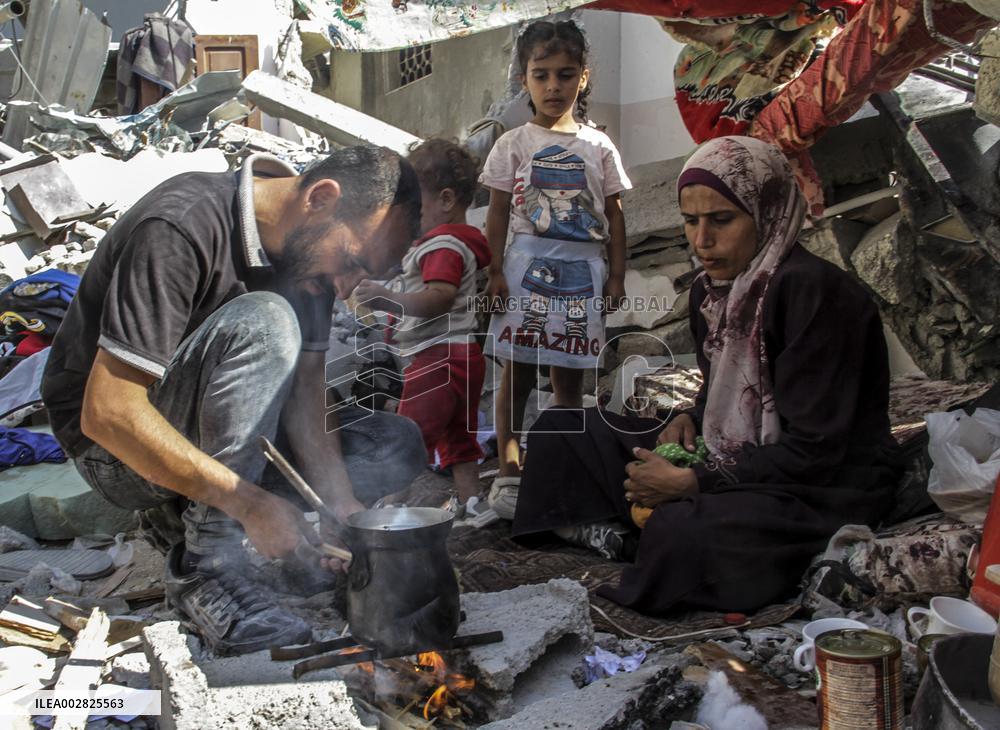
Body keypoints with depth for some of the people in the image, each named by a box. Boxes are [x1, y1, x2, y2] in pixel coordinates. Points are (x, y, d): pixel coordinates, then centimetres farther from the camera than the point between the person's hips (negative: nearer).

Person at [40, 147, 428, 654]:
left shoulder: (309, 247, -5)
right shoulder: (181, 228, -29)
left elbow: (305, 388, -7)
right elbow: (107, 412, -31)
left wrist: (339, 501, -23)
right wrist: (250, 503, -34)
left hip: (214, 429, 8)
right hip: (113, 444, -7)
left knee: (397, 447, -4)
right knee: (263, 323, -33)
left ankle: (184, 515, -4)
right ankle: (208, 567, -26)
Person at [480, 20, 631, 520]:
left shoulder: (598, 147, 7)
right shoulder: (515, 144, 2)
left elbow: (613, 214, 8)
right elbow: (498, 212, 2)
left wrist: (617, 275, 4)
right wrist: (496, 271, -5)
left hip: (581, 268, 2)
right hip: (528, 263, -2)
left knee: (570, 375, 7)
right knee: (518, 372, -1)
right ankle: (509, 471, 6)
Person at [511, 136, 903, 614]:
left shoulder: (811, 291, -22)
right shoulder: (711, 290, 5)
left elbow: (814, 452, -23)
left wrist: (691, 483, -22)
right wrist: (689, 420, -2)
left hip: (825, 486, -9)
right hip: (737, 460, 9)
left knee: (683, 533, -40)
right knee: (562, 427, 6)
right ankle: (625, 542, -12)